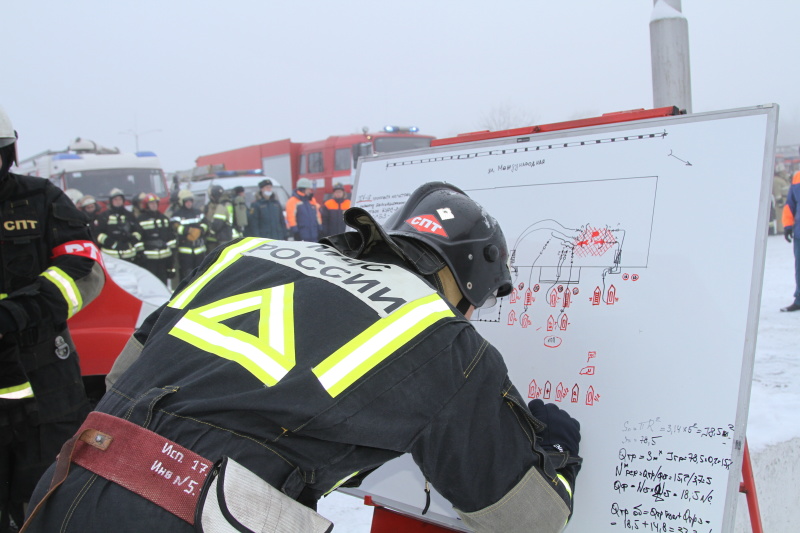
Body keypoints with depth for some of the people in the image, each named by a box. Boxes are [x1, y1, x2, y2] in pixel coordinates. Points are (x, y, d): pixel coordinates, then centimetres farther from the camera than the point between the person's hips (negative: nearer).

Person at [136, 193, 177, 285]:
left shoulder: (164, 218, 14)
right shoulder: (140, 220, -1)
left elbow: (171, 235, 15)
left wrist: (172, 250, 11)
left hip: (165, 256, 4)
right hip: (148, 257, -4)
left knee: (163, 280, 11)